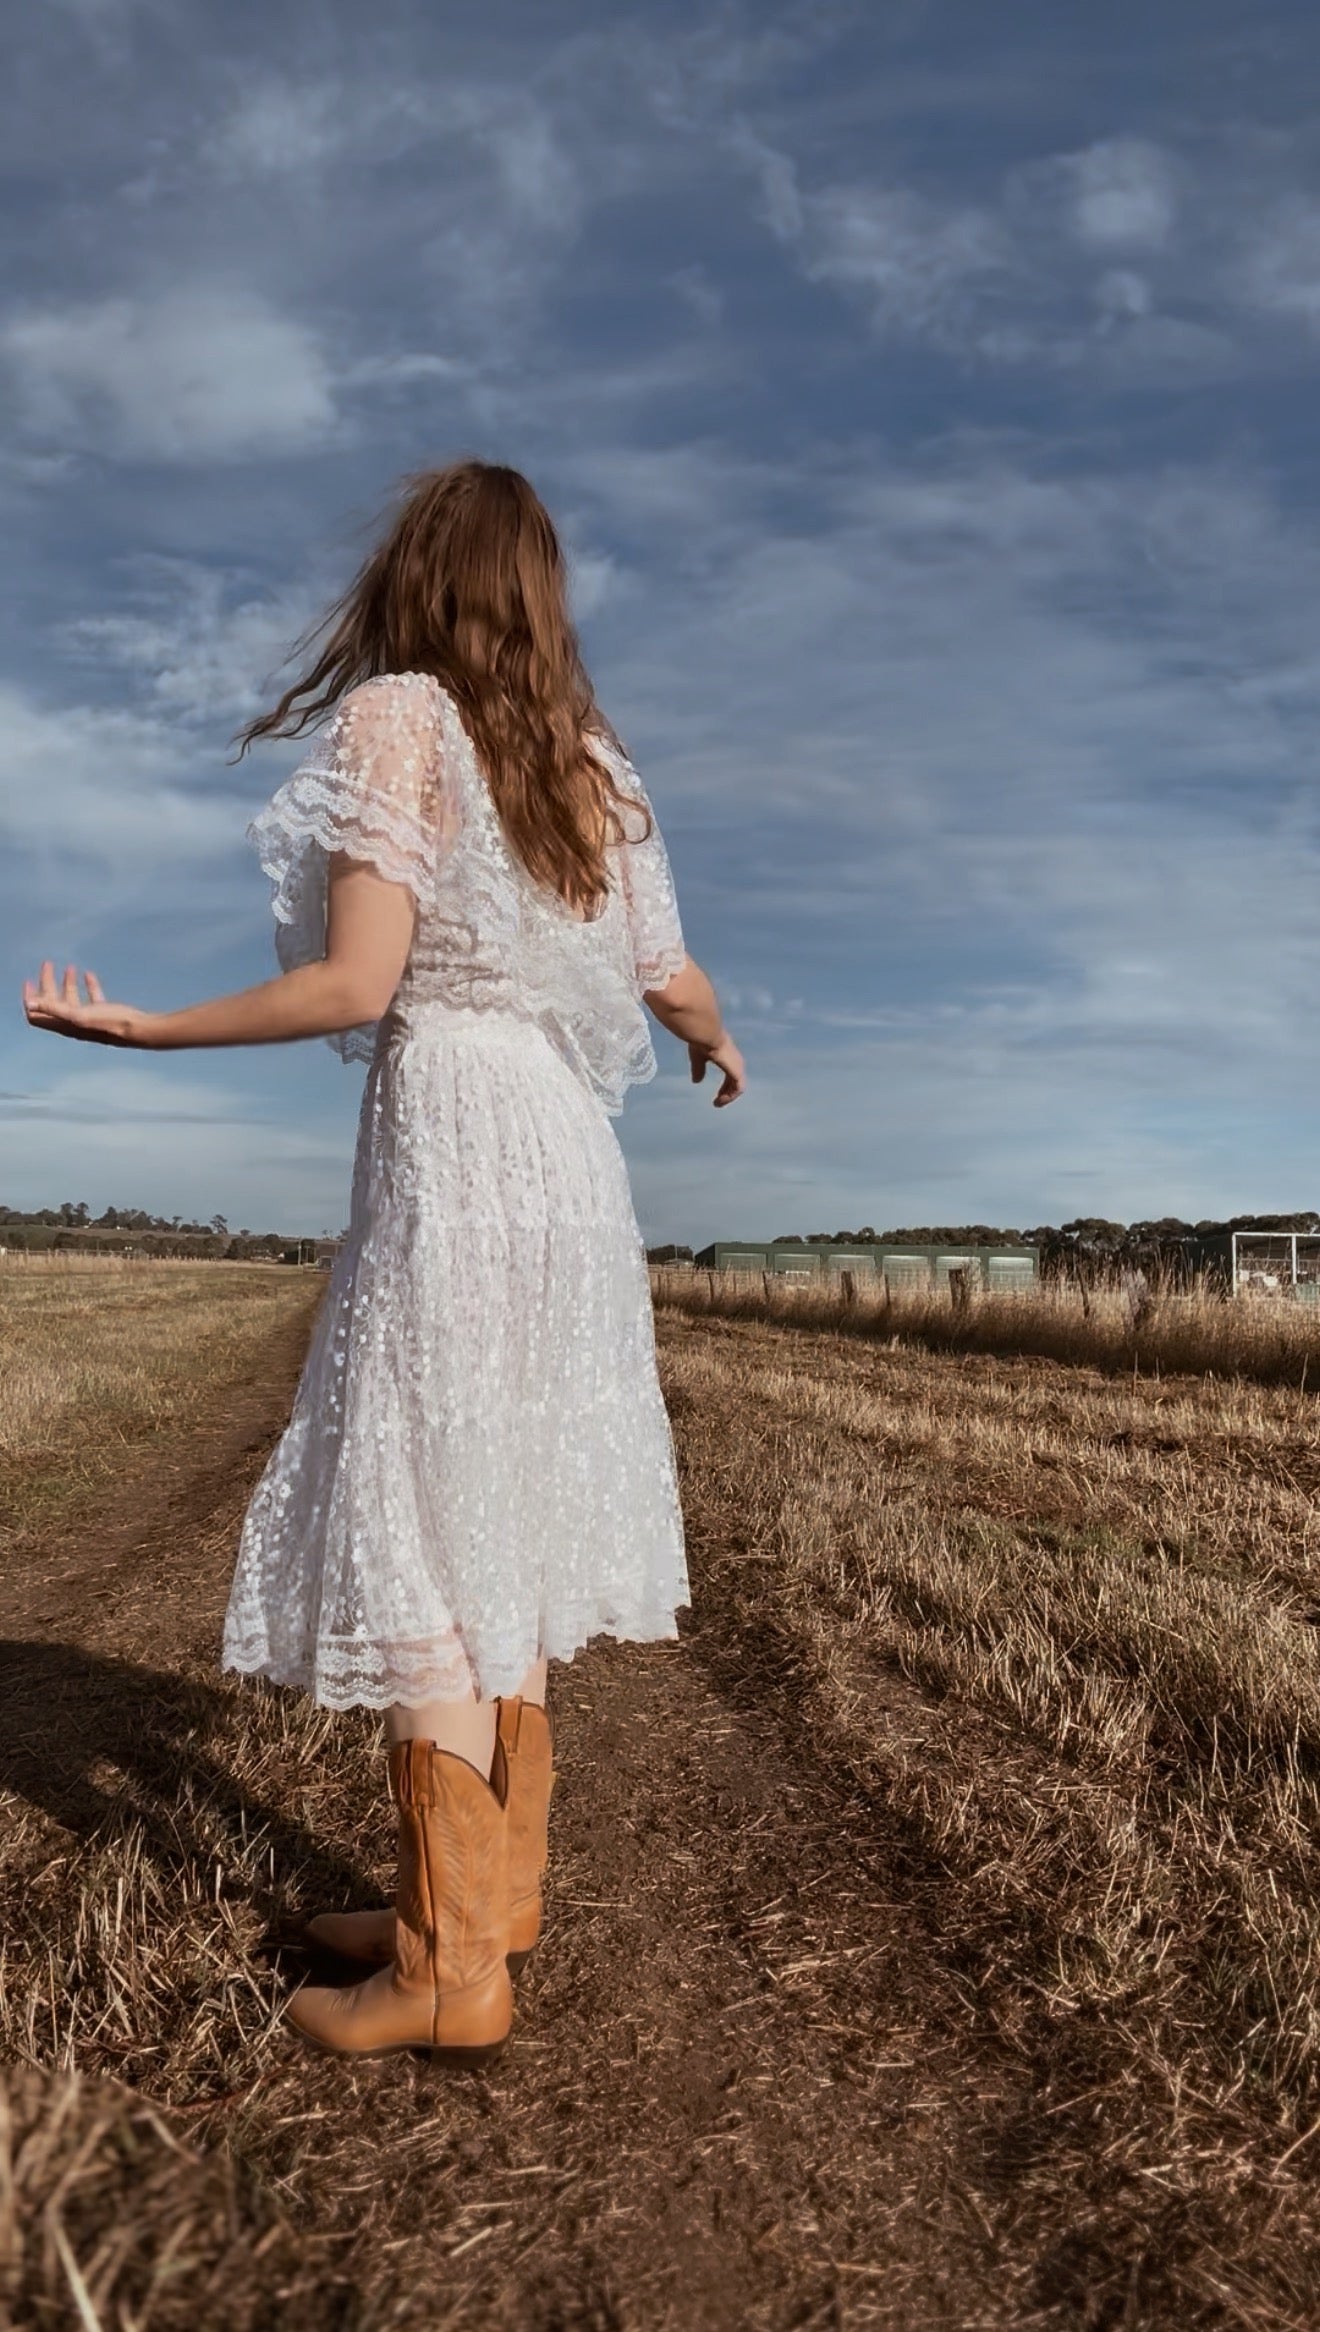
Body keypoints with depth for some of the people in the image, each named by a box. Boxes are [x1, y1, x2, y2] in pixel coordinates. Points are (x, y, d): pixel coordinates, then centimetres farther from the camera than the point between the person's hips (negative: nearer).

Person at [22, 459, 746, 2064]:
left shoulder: (392, 717, -4)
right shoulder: (596, 766, 14)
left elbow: (353, 984, -13)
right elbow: (674, 986, 14)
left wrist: (141, 1028, -3)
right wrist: (719, 1051, 36)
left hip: (451, 1147, -7)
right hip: (570, 1160, 7)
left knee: (422, 1540, -2)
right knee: (502, 1526, 14)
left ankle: (454, 1973, 6)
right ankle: (491, 1889, 25)